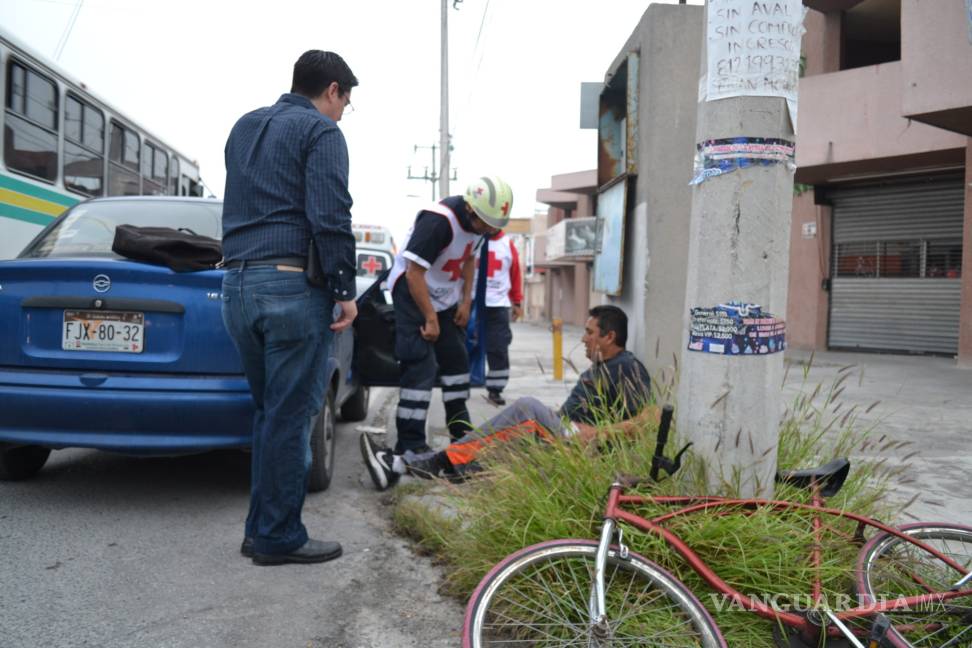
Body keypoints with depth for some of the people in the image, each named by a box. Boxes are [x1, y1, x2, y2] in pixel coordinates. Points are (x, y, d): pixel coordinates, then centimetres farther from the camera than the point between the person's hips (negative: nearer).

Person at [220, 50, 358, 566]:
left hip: (237, 284, 8)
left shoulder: (244, 127, 21)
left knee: (269, 412, 16)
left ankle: (260, 529, 21)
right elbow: (330, 218, -14)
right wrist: (346, 291, -10)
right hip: (291, 286, -8)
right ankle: (279, 537, 8)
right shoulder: (321, 131, -4)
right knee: (290, 417, 0)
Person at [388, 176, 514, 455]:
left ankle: (460, 427, 27)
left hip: (445, 296, 8)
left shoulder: (479, 220, -5)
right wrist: (430, 319, -22)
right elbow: (414, 274, -28)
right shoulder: (438, 221, -30)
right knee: (421, 364, -13)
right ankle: (410, 443, -8)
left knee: (456, 358, 12)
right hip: (412, 291, -8)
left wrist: (466, 301, 5)